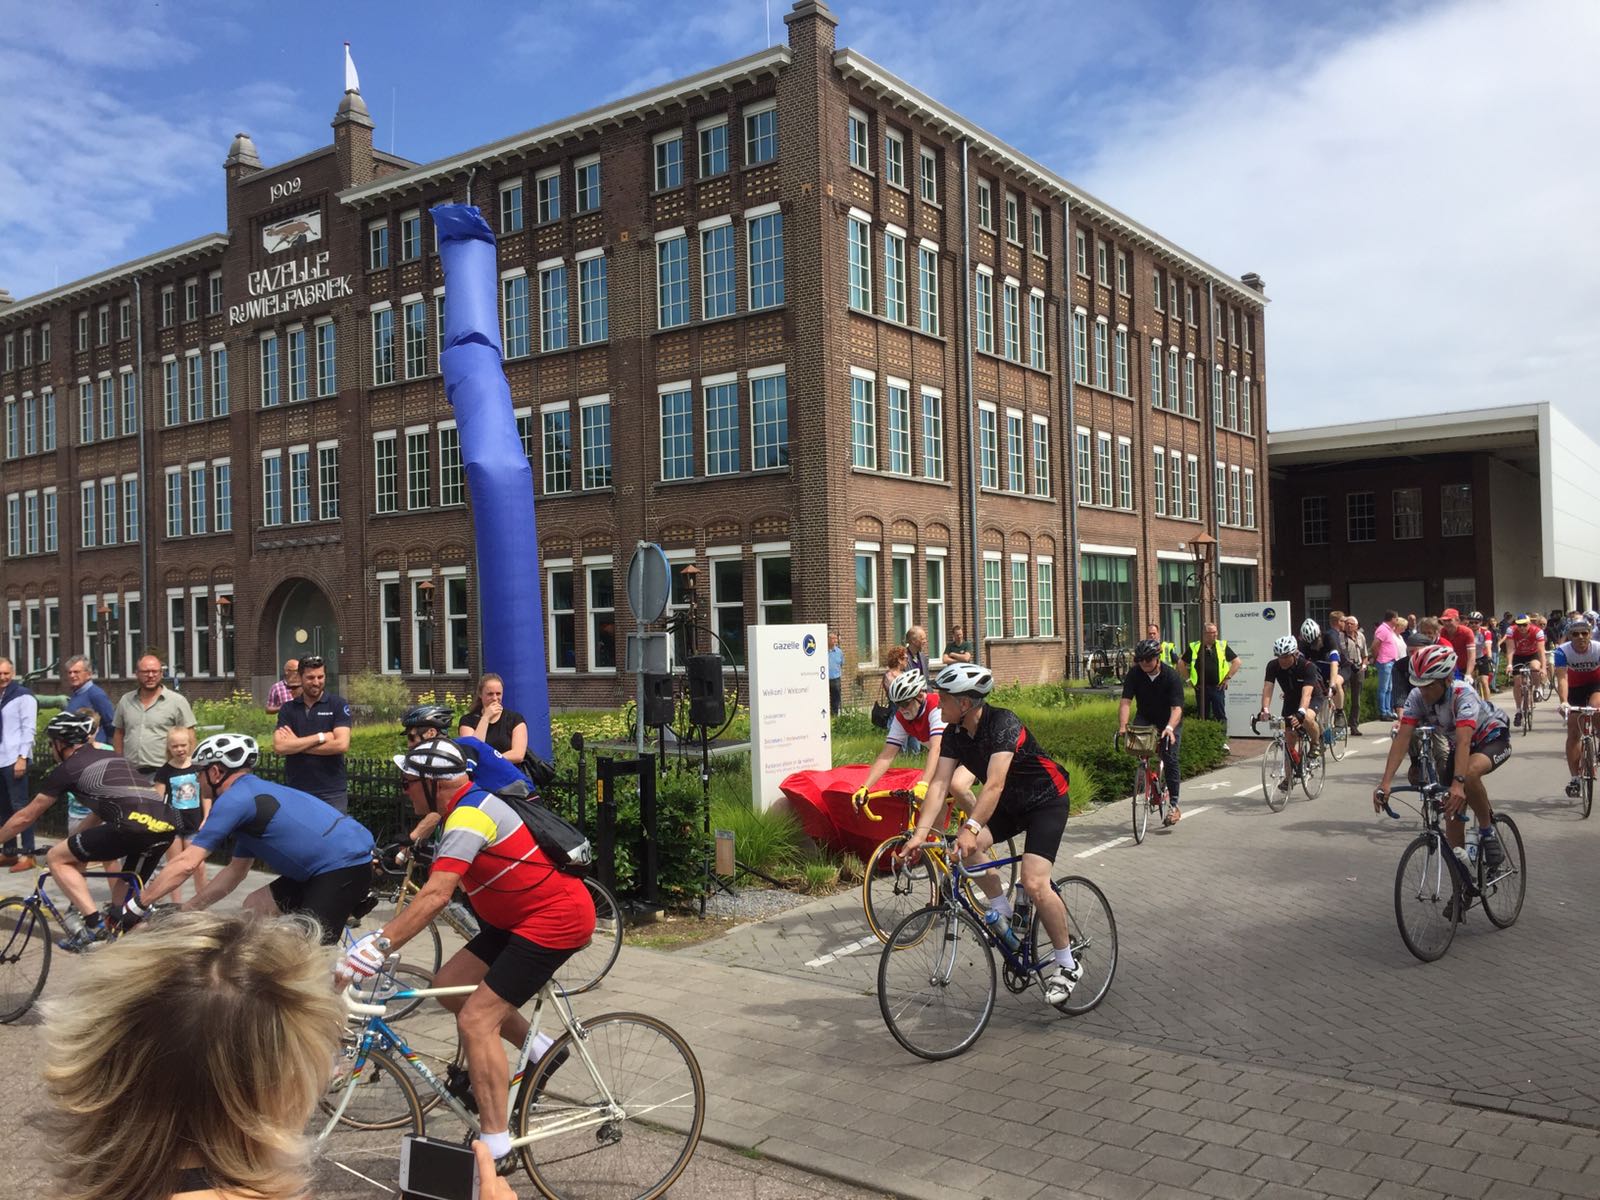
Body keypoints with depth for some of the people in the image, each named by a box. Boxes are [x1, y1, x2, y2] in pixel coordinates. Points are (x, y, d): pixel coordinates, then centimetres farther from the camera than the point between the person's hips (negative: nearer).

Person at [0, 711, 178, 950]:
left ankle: (93, 924, 2)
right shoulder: (112, 757, 33)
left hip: (134, 823, -7)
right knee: (126, 894, 26)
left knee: (56, 859, 12)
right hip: (167, 823, 7)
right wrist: (74, 842, 53)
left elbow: (25, 817, 26)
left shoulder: (67, 769, 15)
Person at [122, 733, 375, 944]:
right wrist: (185, 910, 27)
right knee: (254, 907, 17)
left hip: (345, 866, -10)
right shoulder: (253, 793, 22)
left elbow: (185, 864, -10)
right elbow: (234, 872, 26)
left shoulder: (235, 799, -8)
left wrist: (135, 907, -2)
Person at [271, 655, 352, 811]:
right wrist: (321, 737, -13)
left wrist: (297, 744, -8)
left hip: (332, 792, -2)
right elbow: (279, 746, -8)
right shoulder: (288, 709, 7)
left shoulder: (339, 705, -1)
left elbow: (341, 744, -13)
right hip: (296, 791, 2)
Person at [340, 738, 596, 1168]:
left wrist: (377, 946, -35)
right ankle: (537, 1048, 21)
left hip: (555, 920, -10)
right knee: (448, 985, 9)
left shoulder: (469, 817, -22)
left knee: (476, 1020, -11)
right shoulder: (475, 801, 9)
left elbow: (435, 895, -32)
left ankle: (495, 1144, -6)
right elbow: (439, 887, 19)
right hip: (525, 913, 10)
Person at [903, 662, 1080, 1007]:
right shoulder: (954, 733, -7)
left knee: (1033, 883, -21)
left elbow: (994, 784, -39)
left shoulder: (1003, 724, -29)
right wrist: (920, 832, -27)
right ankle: (1003, 912, 4)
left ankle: (1066, 964, -2)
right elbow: (939, 783, -15)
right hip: (1010, 804, 7)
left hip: (1047, 801, -7)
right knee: (966, 846, -19)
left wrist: (971, 827, -50)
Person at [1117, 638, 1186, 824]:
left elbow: (1176, 708, -31)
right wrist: (1123, 725, -37)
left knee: (1170, 758, -14)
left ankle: (1174, 805, -6)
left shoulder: (1172, 676, -23)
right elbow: (1126, 702, -21)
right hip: (1146, 719, 3)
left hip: (1170, 721, -3)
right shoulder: (1134, 674, -15)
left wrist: (1169, 728, -48)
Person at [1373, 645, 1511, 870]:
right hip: (1457, 745, 6)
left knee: (1469, 773, -37)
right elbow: (1402, 738, -28)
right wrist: (1385, 782, -38)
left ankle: (1487, 831, -14)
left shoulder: (1463, 694, -34)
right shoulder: (1417, 697, -21)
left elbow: (1463, 740, -46)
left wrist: (1458, 784, -59)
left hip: (1492, 738, -6)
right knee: (1451, 810, -1)